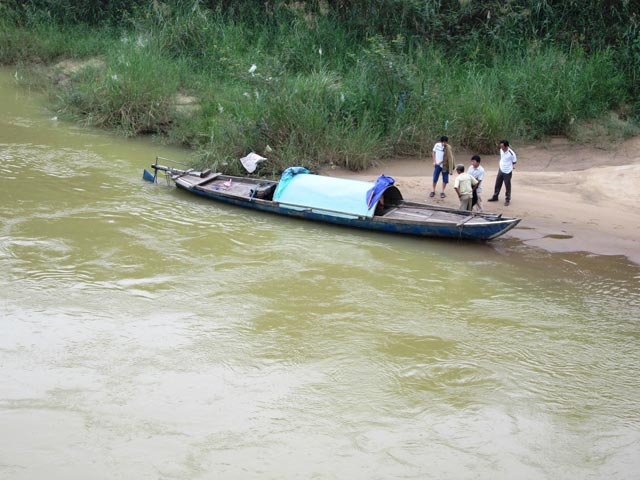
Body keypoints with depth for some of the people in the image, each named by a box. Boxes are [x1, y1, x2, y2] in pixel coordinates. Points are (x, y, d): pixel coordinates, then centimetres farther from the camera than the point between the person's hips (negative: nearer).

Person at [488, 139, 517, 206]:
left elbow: (514, 162, -8)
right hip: (501, 170, 6)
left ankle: (507, 200, 19)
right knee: (497, 184, 16)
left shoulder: (511, 154, -23)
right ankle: (495, 197, 33)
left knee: (507, 186, 5)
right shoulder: (501, 150, -4)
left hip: (507, 172, -6)